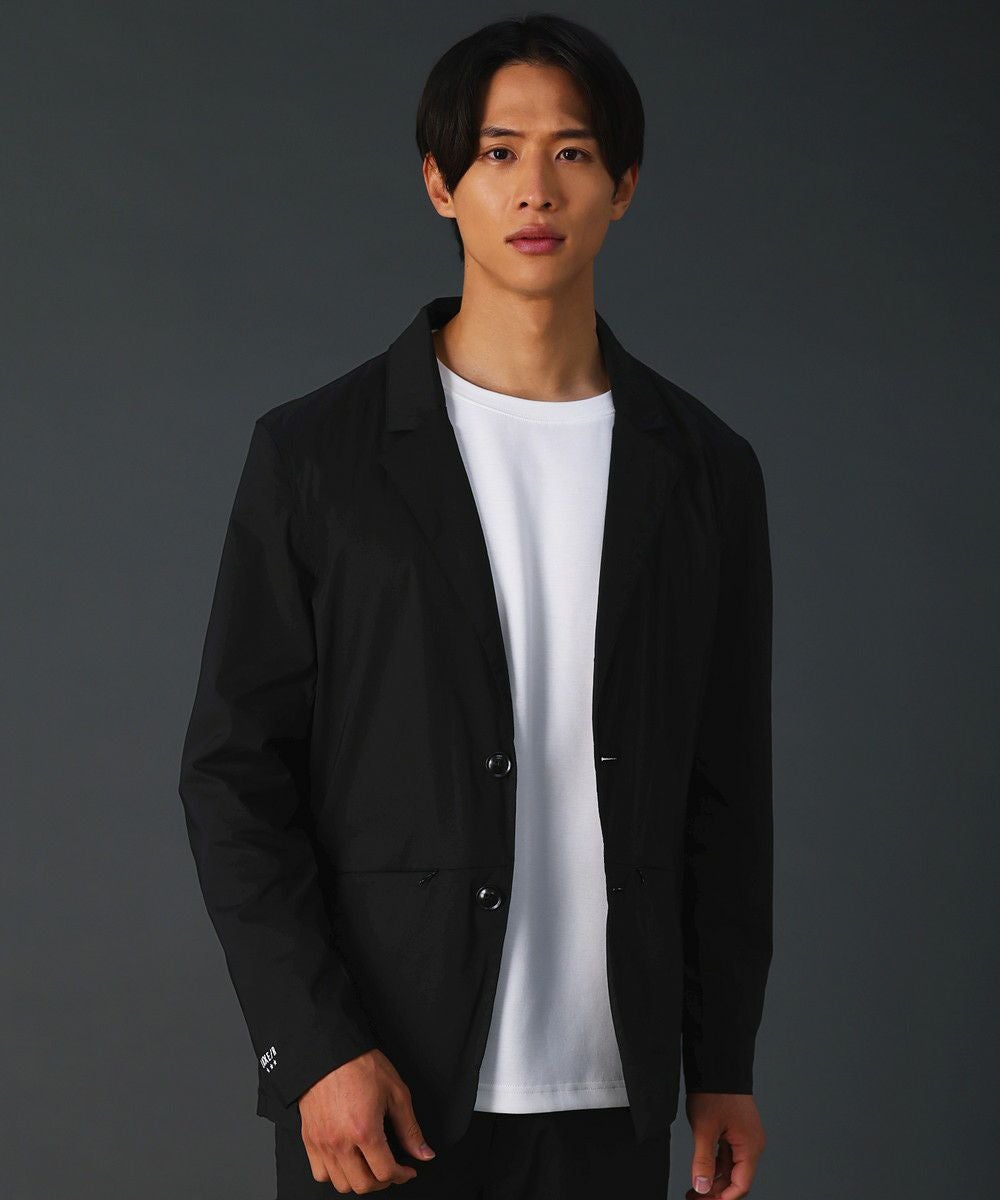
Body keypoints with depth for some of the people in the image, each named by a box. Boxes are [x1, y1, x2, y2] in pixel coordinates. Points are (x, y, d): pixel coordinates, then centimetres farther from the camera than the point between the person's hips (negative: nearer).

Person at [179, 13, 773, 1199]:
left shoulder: (704, 470, 5)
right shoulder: (314, 454, -3)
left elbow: (725, 791, 9)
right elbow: (234, 773, -4)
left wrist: (724, 1065, 8)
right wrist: (317, 1049, -12)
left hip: (608, 1098, 2)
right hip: (376, 1092, -2)